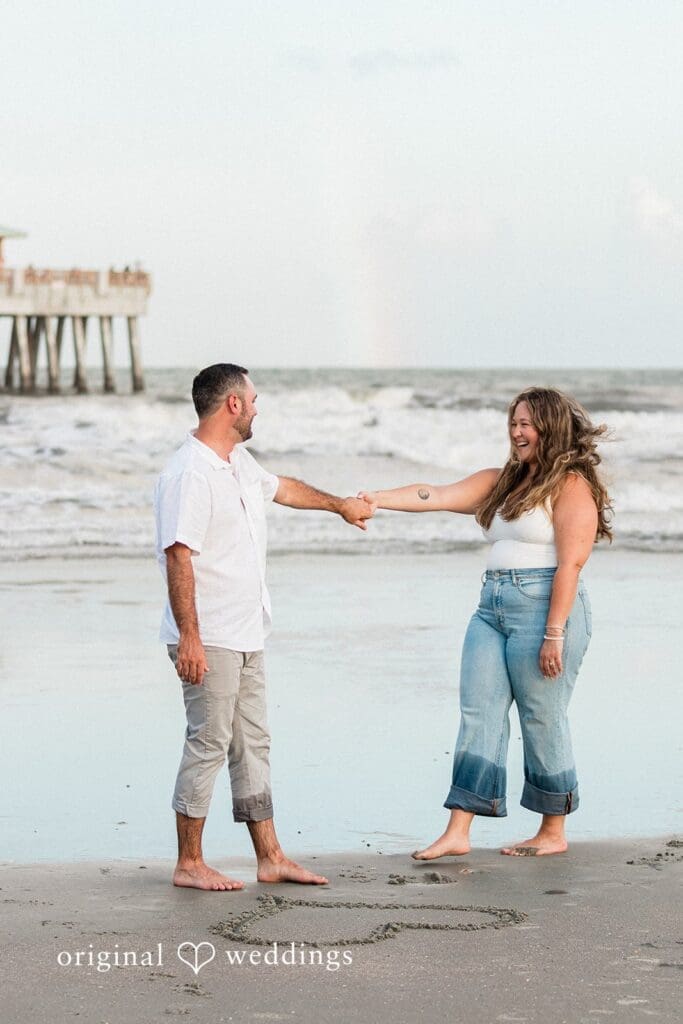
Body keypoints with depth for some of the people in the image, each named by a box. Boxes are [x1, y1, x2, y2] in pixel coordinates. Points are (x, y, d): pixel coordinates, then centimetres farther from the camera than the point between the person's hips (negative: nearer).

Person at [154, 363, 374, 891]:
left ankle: (271, 857, 16)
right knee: (208, 744, -5)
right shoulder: (190, 474, -18)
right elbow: (178, 557, -22)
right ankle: (189, 864, 3)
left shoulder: (240, 462, 12)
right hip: (209, 639, -10)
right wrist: (189, 638, -25)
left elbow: (281, 488, 34)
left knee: (252, 744, 11)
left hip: (246, 637, 10)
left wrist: (340, 504, 47)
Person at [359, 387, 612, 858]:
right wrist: (379, 499, -6)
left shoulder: (572, 485, -5)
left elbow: (570, 563, -12)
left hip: (544, 607, -7)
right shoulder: (501, 483, 17)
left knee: (543, 721, 0)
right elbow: (439, 496, 8)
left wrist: (554, 634, -18)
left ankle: (554, 833, 13)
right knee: (478, 714, 0)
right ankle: (458, 833, -2)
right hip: (492, 607, 7)